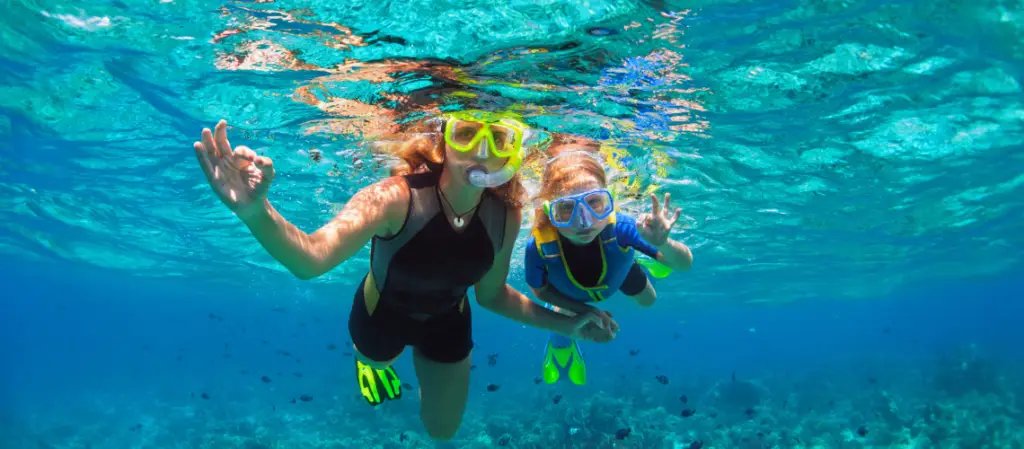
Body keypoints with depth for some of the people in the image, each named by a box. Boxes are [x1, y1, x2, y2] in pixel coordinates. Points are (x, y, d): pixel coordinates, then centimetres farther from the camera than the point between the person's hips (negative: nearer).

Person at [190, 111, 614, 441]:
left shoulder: (505, 216, -26)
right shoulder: (396, 198, -41)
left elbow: (491, 294, -8)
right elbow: (311, 258, -57)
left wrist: (562, 324, -11)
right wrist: (257, 213, -77)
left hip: (447, 322, 3)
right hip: (383, 312, -3)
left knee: (443, 430, 24)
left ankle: (424, 362, 52)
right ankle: (372, 359, 68)